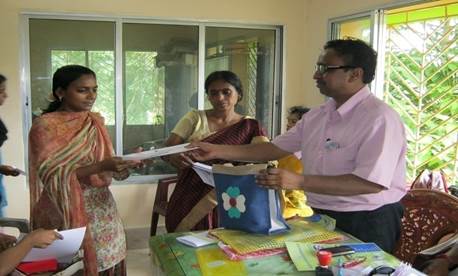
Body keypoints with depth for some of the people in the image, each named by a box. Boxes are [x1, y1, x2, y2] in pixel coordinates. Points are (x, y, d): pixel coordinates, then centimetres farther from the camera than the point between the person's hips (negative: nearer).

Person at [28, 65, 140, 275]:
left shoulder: (96, 121, 7)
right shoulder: (45, 126, -10)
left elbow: (107, 165, 9)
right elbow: (51, 176, -18)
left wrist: (126, 163, -13)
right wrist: (100, 167, -28)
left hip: (102, 209, 5)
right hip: (65, 213, -5)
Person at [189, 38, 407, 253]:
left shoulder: (380, 118, -18)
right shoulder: (317, 115, 7)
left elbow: (371, 183, -27)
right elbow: (276, 148, 10)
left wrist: (299, 182, -33)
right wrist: (217, 151, 5)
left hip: (367, 225, -6)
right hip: (322, 218, 7)